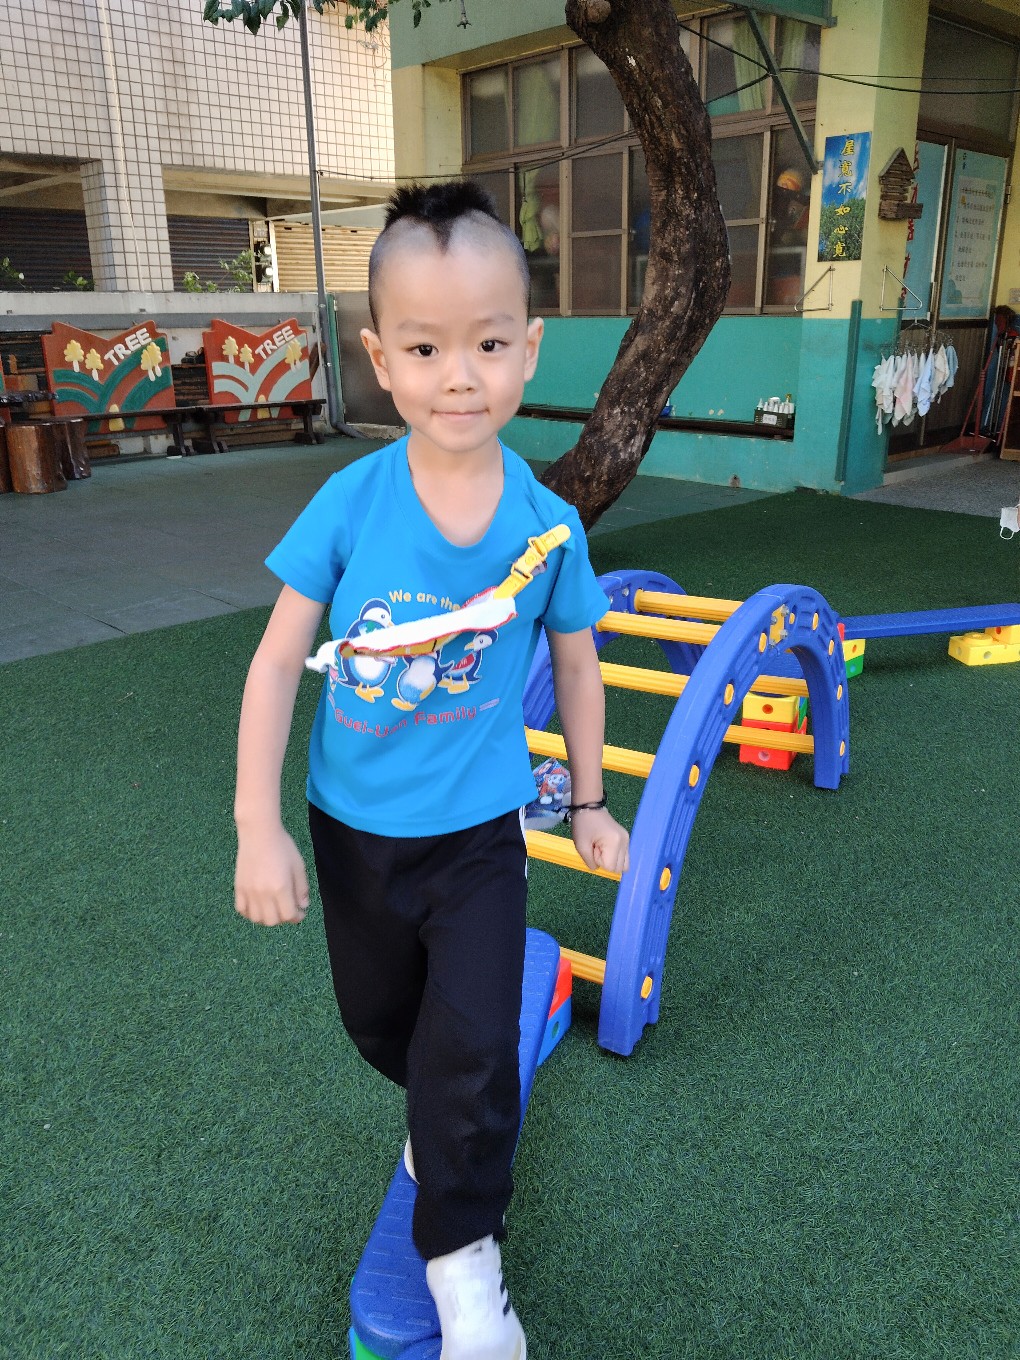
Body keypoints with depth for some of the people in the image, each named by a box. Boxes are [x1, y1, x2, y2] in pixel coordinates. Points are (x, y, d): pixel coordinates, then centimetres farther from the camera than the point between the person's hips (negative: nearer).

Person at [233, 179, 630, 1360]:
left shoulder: (547, 523, -15)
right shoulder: (349, 501, -17)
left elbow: (576, 665, 1)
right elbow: (278, 658, -11)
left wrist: (590, 802, 10)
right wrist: (258, 828, -13)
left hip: (477, 833, -1)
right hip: (352, 829, 2)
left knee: (470, 1051, -2)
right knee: (379, 1022, 22)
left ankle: (463, 1257, 25)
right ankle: (439, 1110, 56)